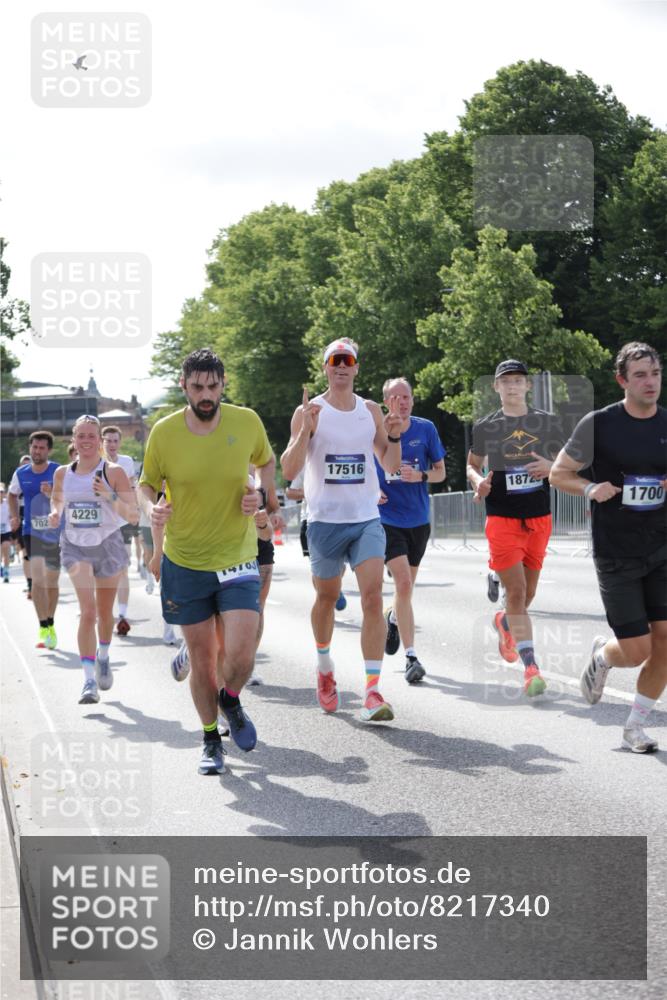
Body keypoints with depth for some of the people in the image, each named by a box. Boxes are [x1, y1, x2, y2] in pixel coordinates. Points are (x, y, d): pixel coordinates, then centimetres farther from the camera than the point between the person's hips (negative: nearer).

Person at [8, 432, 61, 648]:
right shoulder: (21, 474, 1)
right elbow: (13, 495, 21)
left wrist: (52, 494, -27)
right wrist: (15, 517, 9)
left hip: (56, 533, 0)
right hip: (32, 532, 0)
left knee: (52, 582, 12)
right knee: (37, 579, -16)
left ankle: (50, 625, 30)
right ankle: (44, 629, -17)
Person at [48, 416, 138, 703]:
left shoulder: (113, 472, -10)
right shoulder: (62, 474, 0)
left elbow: (134, 516, -12)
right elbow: (57, 499, 21)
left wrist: (109, 497, -27)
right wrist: (55, 513, -1)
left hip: (108, 545, 0)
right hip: (75, 546, 0)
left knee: (105, 612, 16)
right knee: (88, 611, -18)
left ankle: (103, 656, 47)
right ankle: (89, 680, -19)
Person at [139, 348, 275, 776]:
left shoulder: (247, 421, -7)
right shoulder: (164, 432, -9)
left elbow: (266, 461, 15)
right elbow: (147, 483, 6)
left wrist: (259, 493, -4)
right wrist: (152, 508, -15)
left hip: (238, 558, 0)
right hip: (184, 561, 0)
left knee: (241, 656, -12)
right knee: (202, 658, 7)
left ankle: (231, 700, 23)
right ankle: (211, 739, 28)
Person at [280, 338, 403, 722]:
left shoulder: (371, 411, 8)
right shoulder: (309, 412, -3)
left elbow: (391, 466, 12)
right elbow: (289, 470, -10)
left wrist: (393, 436, -7)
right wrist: (305, 431, -24)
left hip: (367, 520, 2)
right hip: (325, 520, -1)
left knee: (373, 596, -14)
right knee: (327, 597, 13)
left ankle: (373, 691, -16)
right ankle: (324, 664, 41)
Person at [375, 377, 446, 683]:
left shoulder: (426, 429, -1)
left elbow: (441, 471, 5)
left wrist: (421, 476, -16)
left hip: (418, 520, 3)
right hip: (387, 519, -3)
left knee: (406, 586, 15)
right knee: (403, 583, -17)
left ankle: (393, 617, 50)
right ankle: (411, 657, -13)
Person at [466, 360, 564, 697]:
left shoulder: (548, 422, 5)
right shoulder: (485, 426, 3)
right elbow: (472, 464, 15)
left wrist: (550, 467, -11)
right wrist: (478, 480, -8)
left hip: (539, 518, 3)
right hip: (502, 518, -3)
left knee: (527, 593, 13)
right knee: (516, 591, -13)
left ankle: (504, 623, 48)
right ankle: (530, 667, -15)